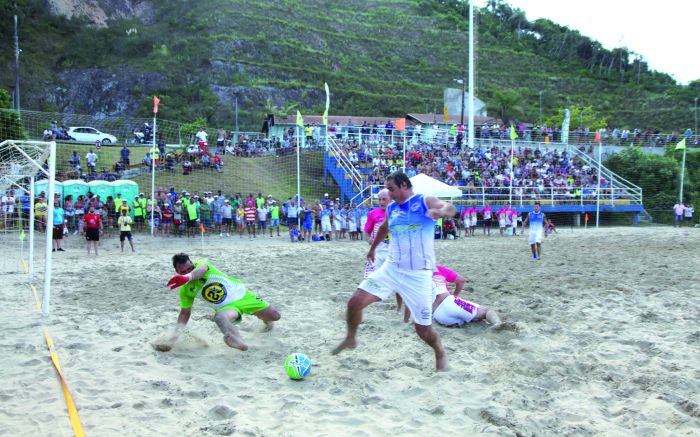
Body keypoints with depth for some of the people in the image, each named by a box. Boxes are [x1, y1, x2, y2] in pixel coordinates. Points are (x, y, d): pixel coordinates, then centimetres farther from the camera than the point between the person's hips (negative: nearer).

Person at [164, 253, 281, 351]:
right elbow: (185, 312, 2)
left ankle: (265, 319, 44)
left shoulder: (201, 264, -18)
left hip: (242, 294, 0)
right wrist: (177, 331, -16)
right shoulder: (185, 290, -7)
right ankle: (235, 338, -71)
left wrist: (188, 276, -66)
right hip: (227, 307, 0)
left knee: (275, 317, 5)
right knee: (220, 317, -38)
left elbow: (200, 270, -43)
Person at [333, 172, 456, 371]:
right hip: (390, 268, 5)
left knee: (423, 329, -1)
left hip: (418, 274, -5)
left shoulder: (425, 201, -8)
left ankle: (440, 354, 30)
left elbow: (451, 209, -27)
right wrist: (372, 248, 43)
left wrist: (440, 211, -50)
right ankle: (350, 339, 19)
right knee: (355, 302, -8)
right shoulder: (391, 208, 9)